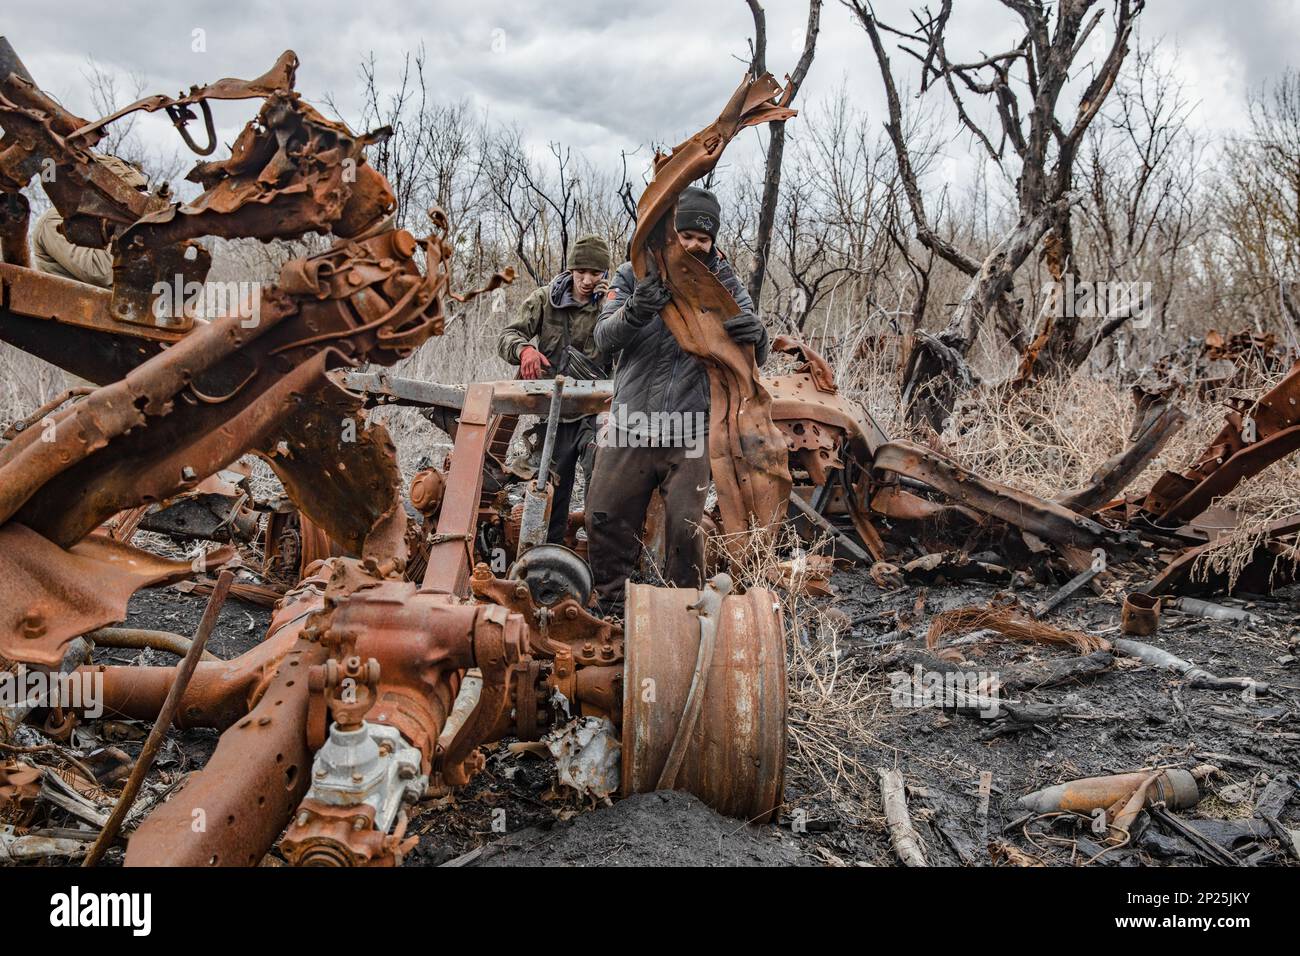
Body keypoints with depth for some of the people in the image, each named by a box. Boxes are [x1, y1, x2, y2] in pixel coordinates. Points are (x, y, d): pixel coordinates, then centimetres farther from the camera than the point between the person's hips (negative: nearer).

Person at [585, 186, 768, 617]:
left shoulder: (723, 284, 1)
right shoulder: (634, 275, 0)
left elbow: (755, 359, 0)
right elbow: (604, 338, -12)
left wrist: (756, 335, -26)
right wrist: (635, 310, -34)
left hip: (688, 434, -1)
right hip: (629, 426, 1)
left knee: (684, 528, 0)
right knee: (605, 519, 6)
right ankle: (611, 605, 24)